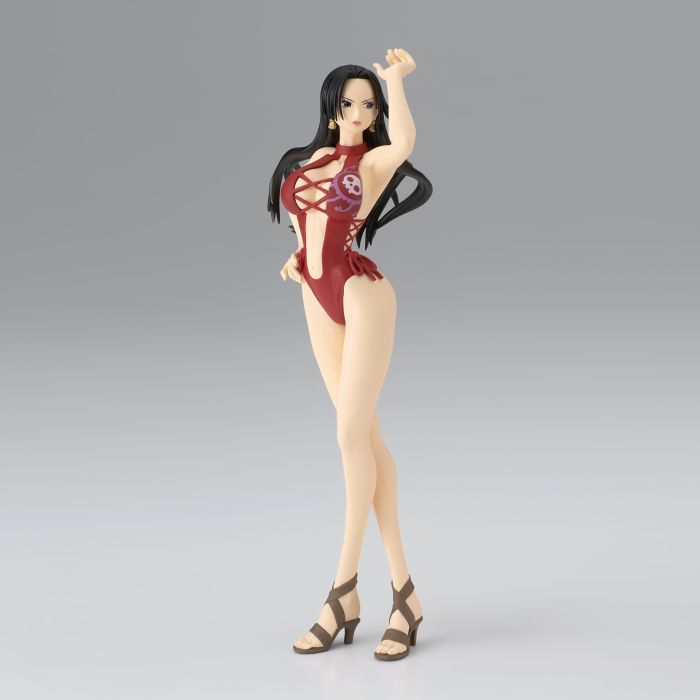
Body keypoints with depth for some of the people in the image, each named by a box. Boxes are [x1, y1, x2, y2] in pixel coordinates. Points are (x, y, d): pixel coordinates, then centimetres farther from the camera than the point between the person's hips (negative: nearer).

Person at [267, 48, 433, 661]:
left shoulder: (375, 160, -3)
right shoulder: (304, 160, 14)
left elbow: (407, 139, -27)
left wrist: (395, 76, -14)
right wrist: (300, 256, 9)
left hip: (362, 292, -6)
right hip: (318, 299, 6)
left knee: (352, 434, -10)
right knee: (365, 435, 5)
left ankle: (345, 587, -1)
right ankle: (403, 590, 9)